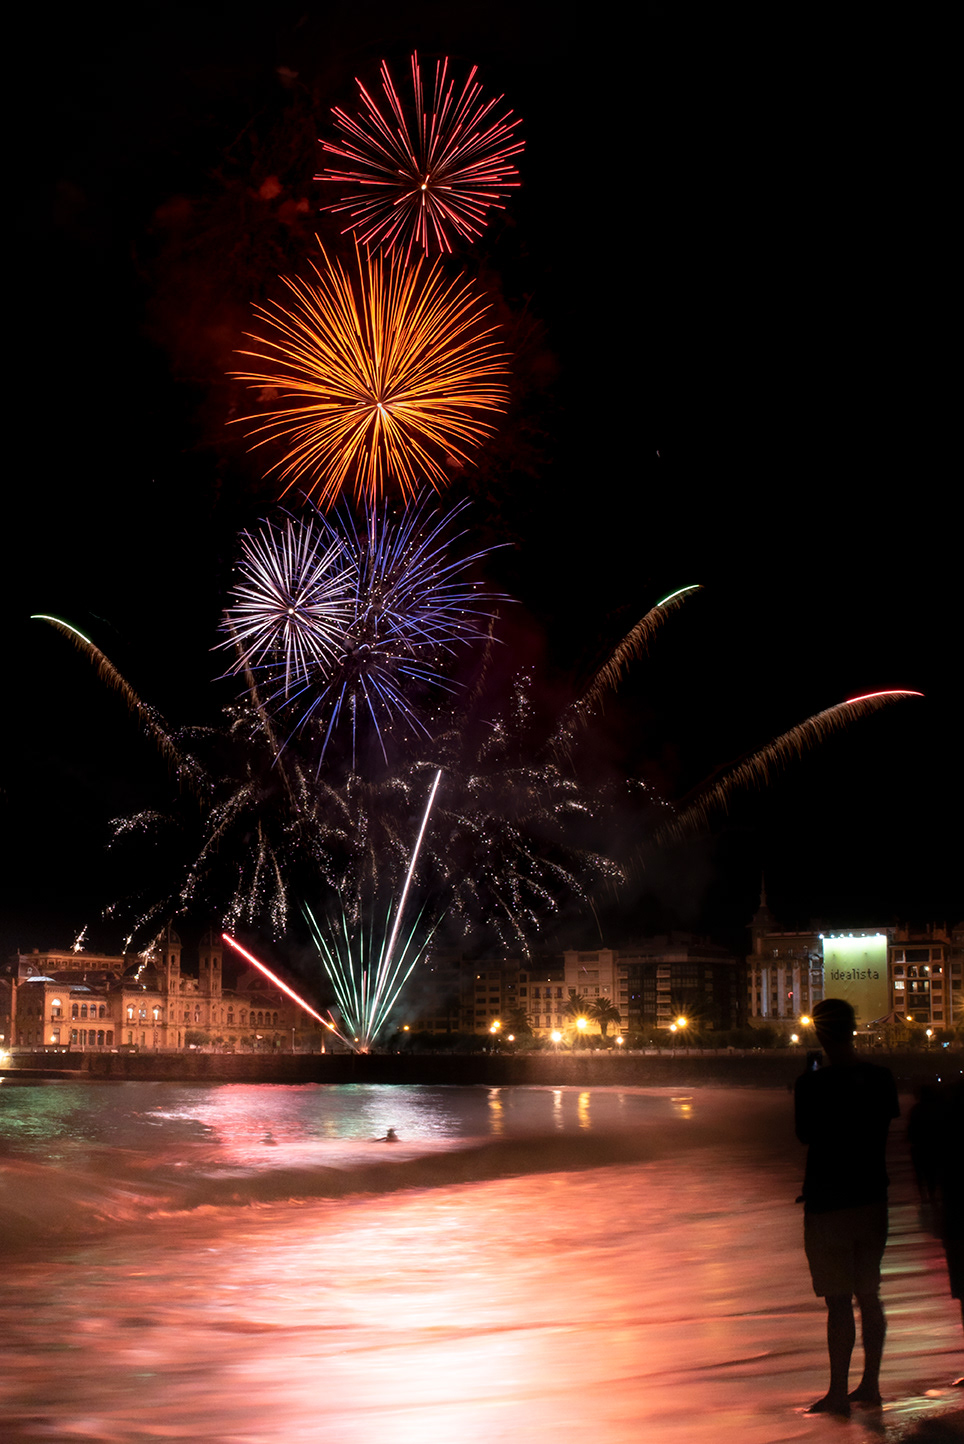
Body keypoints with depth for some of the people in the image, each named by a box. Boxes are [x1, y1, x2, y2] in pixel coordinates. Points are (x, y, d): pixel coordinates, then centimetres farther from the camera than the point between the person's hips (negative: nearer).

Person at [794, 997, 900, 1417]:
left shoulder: (812, 1083, -16)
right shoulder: (881, 1078, -1)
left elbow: (805, 1135, -4)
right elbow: (888, 1124, 12)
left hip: (828, 1203, -5)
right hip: (872, 1197, 6)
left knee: (839, 1301, 0)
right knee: (869, 1296, 15)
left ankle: (838, 1393, 6)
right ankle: (869, 1385, 23)